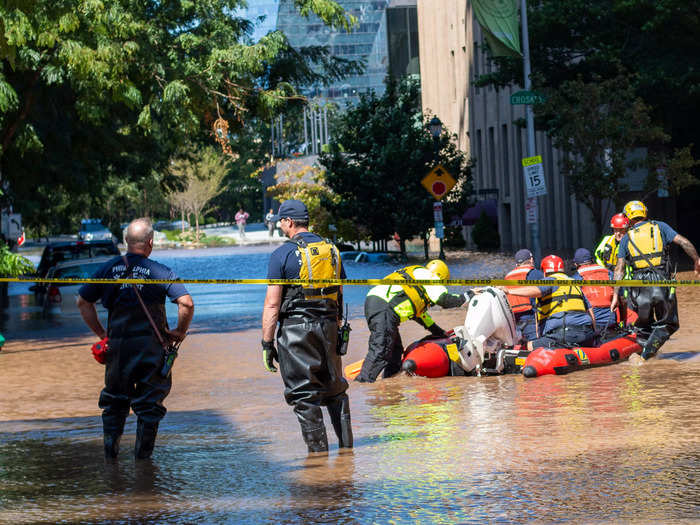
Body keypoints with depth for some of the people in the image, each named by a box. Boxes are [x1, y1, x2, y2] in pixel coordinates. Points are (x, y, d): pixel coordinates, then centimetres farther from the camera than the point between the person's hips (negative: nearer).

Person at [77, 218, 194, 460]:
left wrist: (100, 332, 13)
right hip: (151, 345, -3)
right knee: (150, 397, 9)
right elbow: (186, 304, -17)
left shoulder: (109, 268, 2)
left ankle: (110, 445, 17)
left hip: (118, 343, 3)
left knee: (114, 397, 18)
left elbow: (83, 302, 7)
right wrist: (180, 331, -1)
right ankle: (143, 450, 11)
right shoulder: (159, 272, -8)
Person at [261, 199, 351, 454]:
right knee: (335, 388, 16)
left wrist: (267, 343, -8)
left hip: (295, 329, -5)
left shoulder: (283, 254, -8)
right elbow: (340, 297, 15)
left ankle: (318, 450, 0)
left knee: (304, 394, 0)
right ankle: (346, 442, 18)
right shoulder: (331, 250, 10)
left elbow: (272, 304, -10)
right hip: (328, 326, 5)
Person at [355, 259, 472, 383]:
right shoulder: (427, 275, 9)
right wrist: (466, 296, 14)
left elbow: (418, 312, 44)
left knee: (395, 349, 16)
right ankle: (363, 382, -24)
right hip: (384, 308, -10)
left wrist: (437, 330, 48)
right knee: (380, 351, -17)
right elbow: (445, 300, 0)